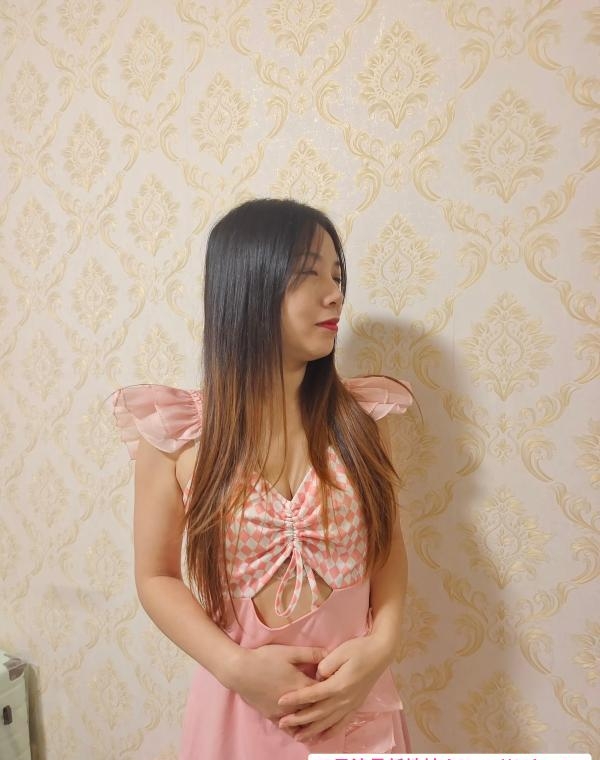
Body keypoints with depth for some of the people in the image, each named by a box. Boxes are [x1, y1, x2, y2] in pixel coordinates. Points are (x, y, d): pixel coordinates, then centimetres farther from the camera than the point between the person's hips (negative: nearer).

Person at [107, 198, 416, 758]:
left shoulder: (360, 415, -7)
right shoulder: (175, 432, -13)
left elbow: (388, 544, 2)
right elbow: (156, 574, -4)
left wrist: (381, 646, -13)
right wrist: (236, 666, -16)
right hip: (240, 703, -1)